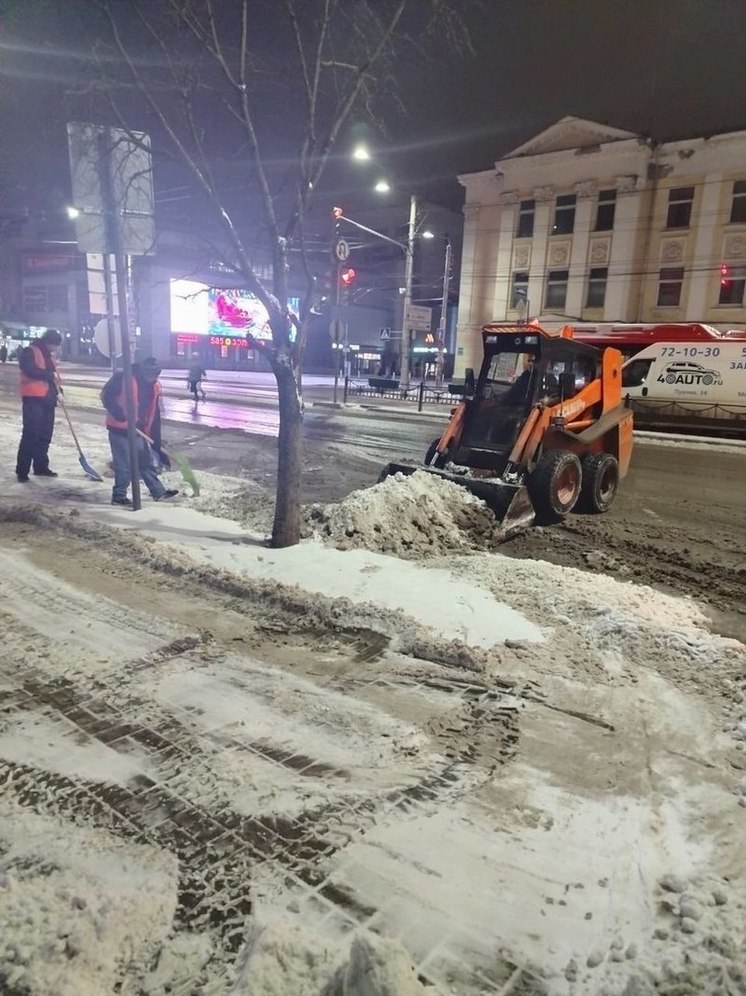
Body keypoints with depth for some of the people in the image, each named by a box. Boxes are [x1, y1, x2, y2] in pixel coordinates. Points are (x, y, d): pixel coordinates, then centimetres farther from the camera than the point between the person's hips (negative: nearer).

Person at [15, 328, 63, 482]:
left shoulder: (49, 355, 21)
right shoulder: (29, 352, -5)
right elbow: (29, 369, -21)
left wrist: (58, 388, 11)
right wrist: (49, 375, -21)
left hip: (48, 399, 8)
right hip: (33, 399, -8)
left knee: (45, 436, 10)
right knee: (30, 435, -10)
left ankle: (41, 466, 19)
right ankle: (22, 470, -6)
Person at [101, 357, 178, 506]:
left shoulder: (155, 387, 4)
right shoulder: (123, 378, -16)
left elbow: (155, 416, 6)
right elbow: (106, 396, -13)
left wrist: (157, 445, 4)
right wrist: (119, 414, -27)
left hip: (139, 431, 7)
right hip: (119, 430, -7)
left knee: (146, 462, 14)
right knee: (125, 465, -3)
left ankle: (159, 492, 23)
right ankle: (119, 496, 11)